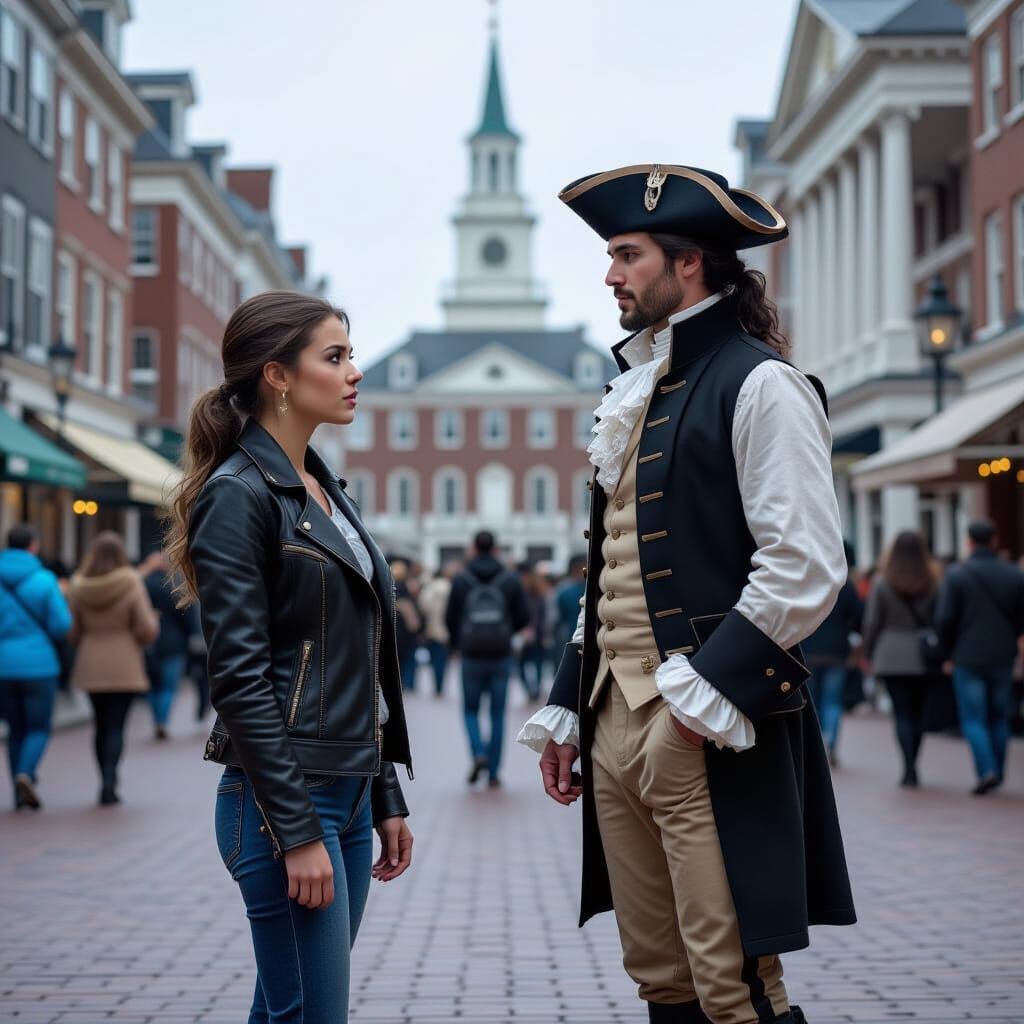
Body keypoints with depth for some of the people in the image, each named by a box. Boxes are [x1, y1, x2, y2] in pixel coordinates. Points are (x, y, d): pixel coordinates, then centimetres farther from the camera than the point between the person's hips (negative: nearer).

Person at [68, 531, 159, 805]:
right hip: (124, 667, -3)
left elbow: (72, 631, 2)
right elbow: (148, 630, -12)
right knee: (116, 726, -1)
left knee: (101, 725, 15)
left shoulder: (79, 587, -2)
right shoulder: (131, 585, -11)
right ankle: (109, 781, -14)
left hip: (91, 668, 3)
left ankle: (107, 782, 19)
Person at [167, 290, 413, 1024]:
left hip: (348, 791, 8)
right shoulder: (239, 495, -12)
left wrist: (386, 798, 17)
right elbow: (239, 677, -17)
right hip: (284, 798, -8)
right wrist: (296, 830, -18)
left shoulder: (326, 488, 14)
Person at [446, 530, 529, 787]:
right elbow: (523, 617, 1)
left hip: (472, 657, -1)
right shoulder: (510, 579, 1)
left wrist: (457, 643, 20)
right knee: (498, 715, 9)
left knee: (470, 710, 15)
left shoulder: (461, 580, -1)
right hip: (501, 656, 1)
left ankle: (478, 753, -10)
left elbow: (450, 618, 1)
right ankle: (494, 773, 8)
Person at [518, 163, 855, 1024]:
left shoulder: (760, 385, -6)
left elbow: (805, 568, -14)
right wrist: (566, 707, 17)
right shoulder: (635, 394, 19)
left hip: (711, 729, -8)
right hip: (616, 726, 8)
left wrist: (707, 688, -19)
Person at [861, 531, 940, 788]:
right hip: (924, 658, 2)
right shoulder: (932, 582, -1)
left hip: (891, 658, -1)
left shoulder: (882, 582, -4)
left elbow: (872, 621, -1)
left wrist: (868, 653, 9)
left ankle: (909, 769, -11)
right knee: (918, 711, 12)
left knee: (902, 712, 0)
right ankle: (912, 766, 16)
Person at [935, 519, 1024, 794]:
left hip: (968, 657, -3)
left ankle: (987, 770, -14)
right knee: (999, 718, 14)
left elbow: (944, 619, -11)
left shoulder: (955, 575, -8)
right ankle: (997, 774, 17)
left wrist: (951, 648, 5)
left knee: (973, 719, 2)